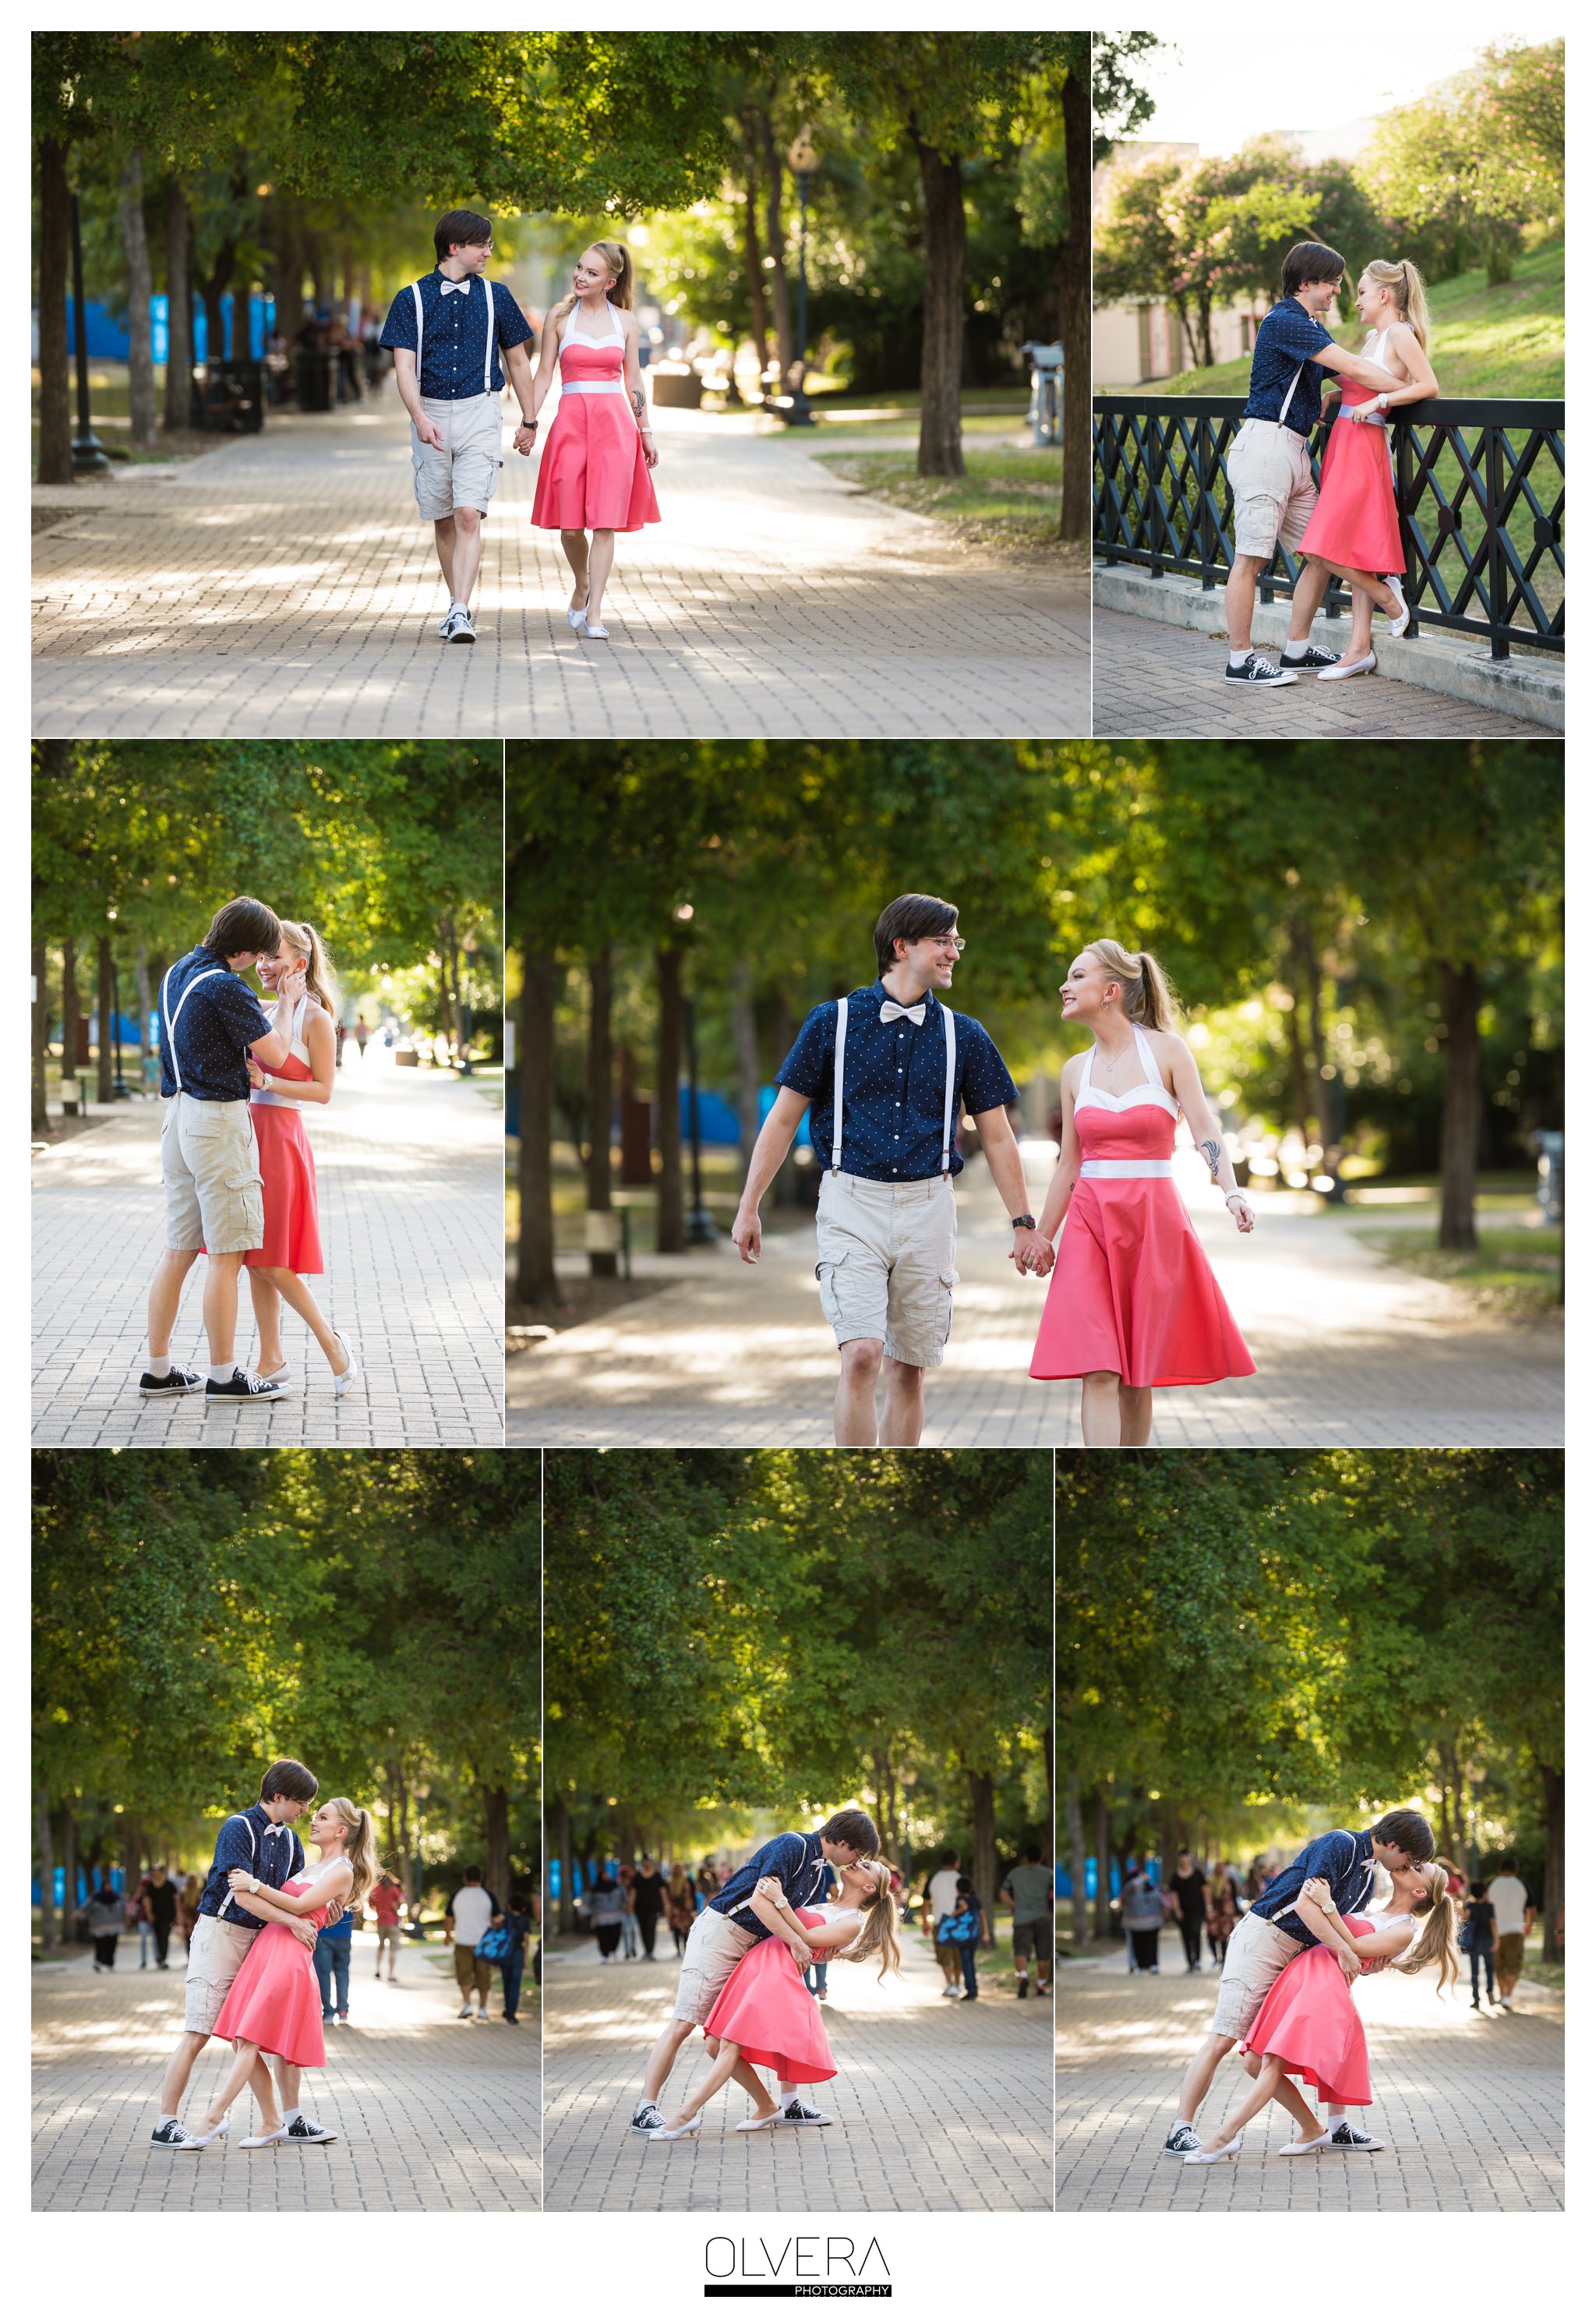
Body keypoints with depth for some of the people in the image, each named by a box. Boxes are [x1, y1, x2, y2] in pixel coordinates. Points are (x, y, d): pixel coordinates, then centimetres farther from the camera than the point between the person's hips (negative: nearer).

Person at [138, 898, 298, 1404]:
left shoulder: (178, 972, 11)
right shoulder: (225, 987, -17)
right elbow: (274, 1054, -10)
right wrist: (287, 1003, 5)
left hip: (178, 1113, 9)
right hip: (219, 1120, -9)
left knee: (178, 1249, 12)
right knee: (227, 1253, -4)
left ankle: (157, 1370, 13)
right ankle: (224, 1377, -1)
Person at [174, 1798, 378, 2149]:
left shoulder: (342, 1872, 0)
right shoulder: (308, 1868, 25)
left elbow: (299, 1905, -9)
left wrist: (255, 1886, -7)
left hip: (291, 1957, -8)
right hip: (265, 1949, 8)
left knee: (248, 2041, -13)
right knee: (242, 2042, 3)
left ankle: (213, 2120, -16)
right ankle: (271, 2123, 10)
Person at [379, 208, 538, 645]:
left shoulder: (494, 296, 6)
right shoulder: (412, 299, 2)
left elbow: (517, 361, 16)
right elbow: (404, 367, -6)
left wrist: (529, 421, 17)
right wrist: (420, 419, -21)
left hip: (479, 413, -1)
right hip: (430, 415, 1)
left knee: (469, 515, -15)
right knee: (443, 520, 10)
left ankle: (461, 614, -21)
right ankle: (457, 604, 26)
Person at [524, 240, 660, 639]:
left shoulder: (625, 320, 7)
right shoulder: (559, 316, 5)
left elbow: (633, 378, 13)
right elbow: (544, 373, 7)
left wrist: (646, 430, 11)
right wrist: (529, 422, 0)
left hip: (615, 424, 0)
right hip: (571, 421, 0)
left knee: (605, 522, -7)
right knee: (570, 525, -1)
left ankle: (594, 614, -6)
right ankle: (582, 587, 29)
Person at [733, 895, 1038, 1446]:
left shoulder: (964, 1037, 9)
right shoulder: (833, 1022, 3)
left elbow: (996, 1137, 12)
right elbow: (784, 1117, 6)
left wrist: (1024, 1224, 6)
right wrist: (749, 1208, 3)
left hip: (927, 1208, 3)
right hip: (852, 1201, -3)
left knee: (909, 1369, 5)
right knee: (861, 1355, -16)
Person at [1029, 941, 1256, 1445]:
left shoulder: (1166, 1050, -1)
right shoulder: (1075, 1071, 10)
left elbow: (1204, 1129, -8)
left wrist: (1232, 1192, -24)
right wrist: (1041, 1237, 18)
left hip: (1154, 1220, -2)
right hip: (1091, 1222, 2)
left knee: (1137, 1373, 3)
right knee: (1098, 1370, -10)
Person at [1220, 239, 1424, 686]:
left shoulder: (1311, 327, 21)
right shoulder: (1284, 321, -12)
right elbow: (1354, 369, -15)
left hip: (1294, 451, 10)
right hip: (1265, 443, -10)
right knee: (1252, 557, -7)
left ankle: (1297, 650, 16)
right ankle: (1240, 661, -5)